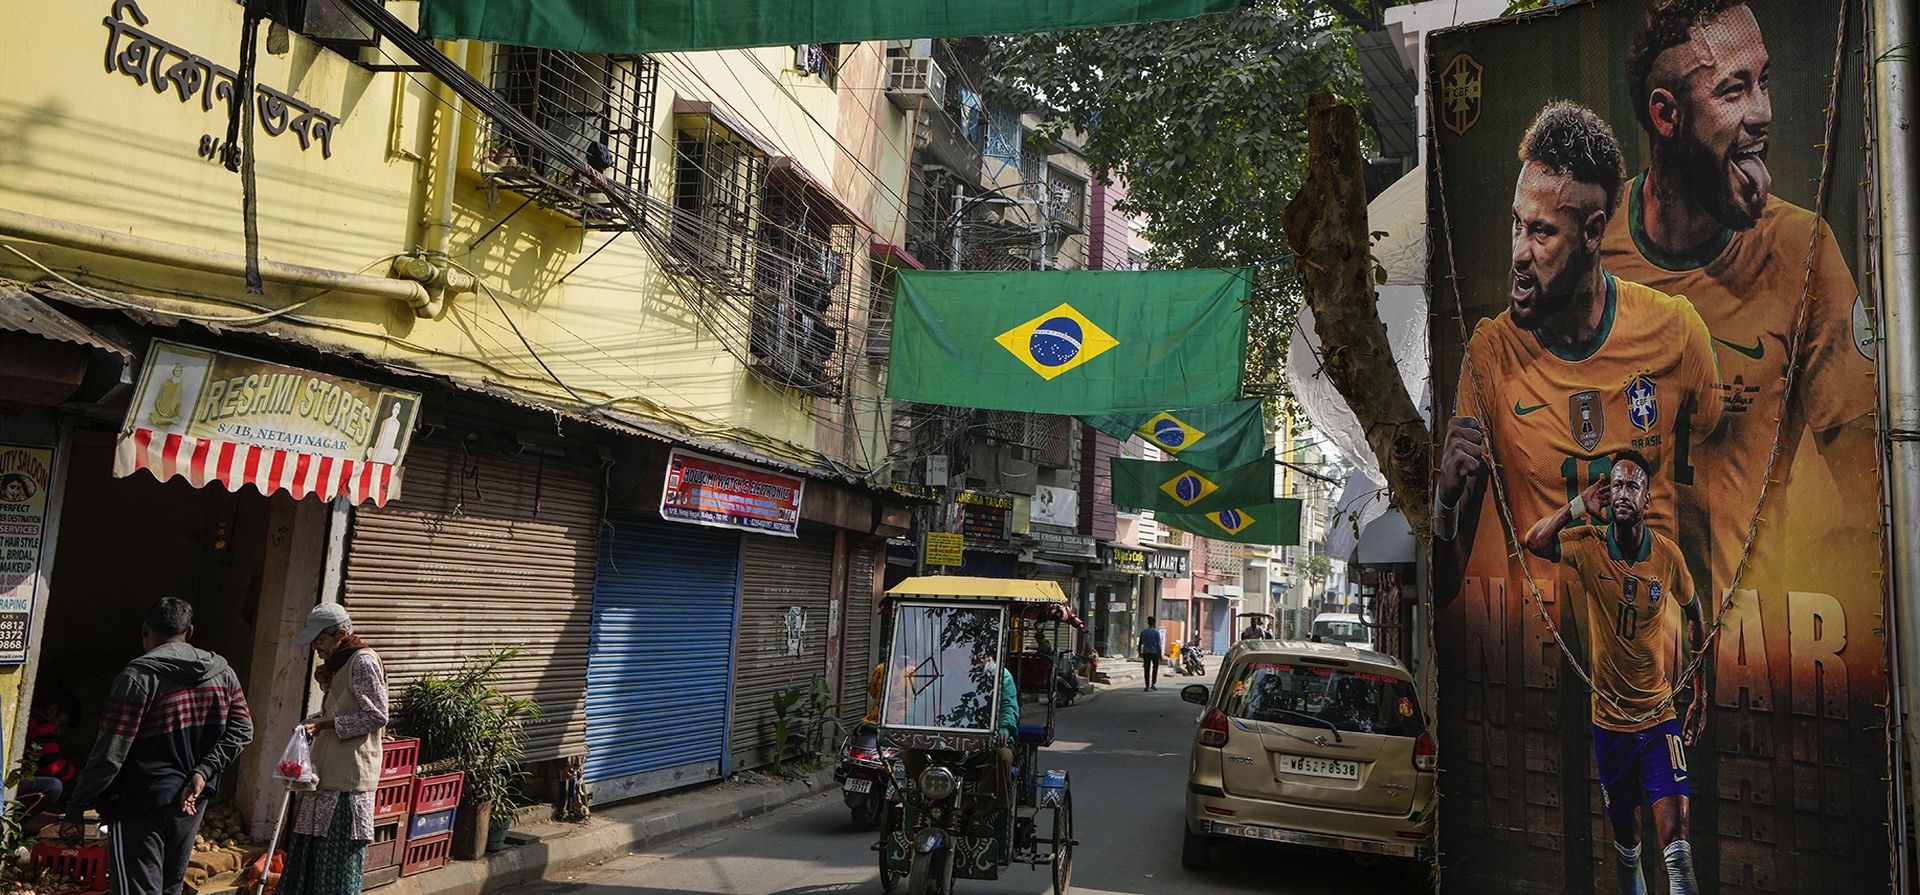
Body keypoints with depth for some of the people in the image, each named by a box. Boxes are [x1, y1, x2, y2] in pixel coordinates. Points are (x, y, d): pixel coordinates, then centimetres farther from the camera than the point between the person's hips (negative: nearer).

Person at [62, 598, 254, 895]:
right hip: (191, 803, 6)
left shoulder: (138, 675, -15)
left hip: (141, 806, -6)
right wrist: (202, 772, -6)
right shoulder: (222, 672, 4)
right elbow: (241, 731, 0)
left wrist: (76, 809, -7)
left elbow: (110, 754, -16)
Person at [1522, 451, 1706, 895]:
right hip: (1608, 719, 1)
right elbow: (1533, 542, -25)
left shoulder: (1668, 553, -5)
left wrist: (1700, 696, 13)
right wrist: (1579, 505, -18)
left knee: (1675, 837, -16)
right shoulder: (1589, 544, -7)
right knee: (1624, 830, 16)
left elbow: (1694, 616, 10)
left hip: (1659, 716, -1)